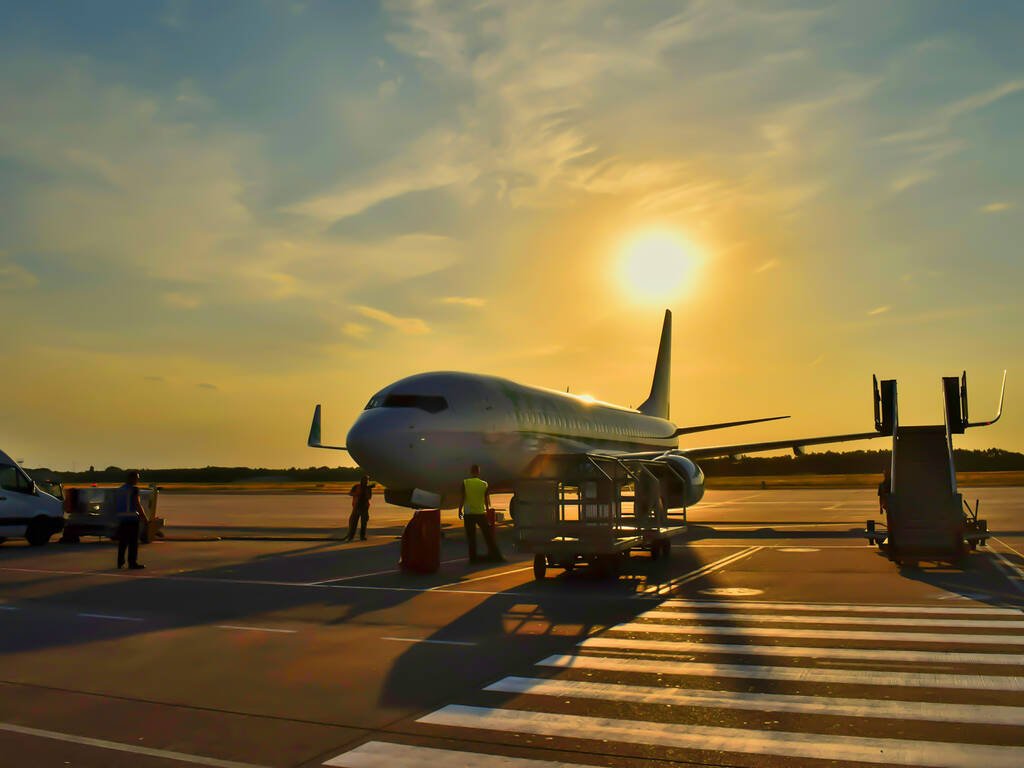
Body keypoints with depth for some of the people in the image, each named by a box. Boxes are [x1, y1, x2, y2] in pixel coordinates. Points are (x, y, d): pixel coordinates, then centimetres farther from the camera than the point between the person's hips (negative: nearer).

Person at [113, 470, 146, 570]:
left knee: (122, 542, 12)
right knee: (133, 542, -4)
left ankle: (120, 562, 14)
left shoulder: (118, 490, 14)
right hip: (132, 518, -7)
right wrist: (145, 518, -8)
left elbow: (115, 506, 16)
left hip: (121, 519, 7)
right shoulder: (133, 489, -10)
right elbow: (138, 505, -13)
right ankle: (132, 563, -5)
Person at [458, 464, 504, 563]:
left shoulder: (465, 483, -4)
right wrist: (488, 510, 15)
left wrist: (460, 510, 4)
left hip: (468, 514, -1)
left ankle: (473, 557, 8)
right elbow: (487, 500, 3)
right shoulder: (484, 484, -1)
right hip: (481, 513, 1)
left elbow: (462, 498, -5)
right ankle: (495, 556, 9)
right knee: (488, 536, 8)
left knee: (471, 537, 7)